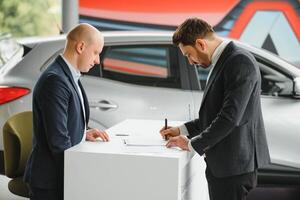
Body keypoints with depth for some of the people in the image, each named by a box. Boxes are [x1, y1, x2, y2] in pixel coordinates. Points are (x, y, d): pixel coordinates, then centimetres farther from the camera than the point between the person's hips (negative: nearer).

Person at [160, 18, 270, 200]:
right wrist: (183, 130, 11)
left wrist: (193, 144, -14)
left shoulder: (240, 62, -17)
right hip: (222, 164, 9)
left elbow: (230, 116, -23)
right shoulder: (223, 62, 14)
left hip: (234, 165, -9)